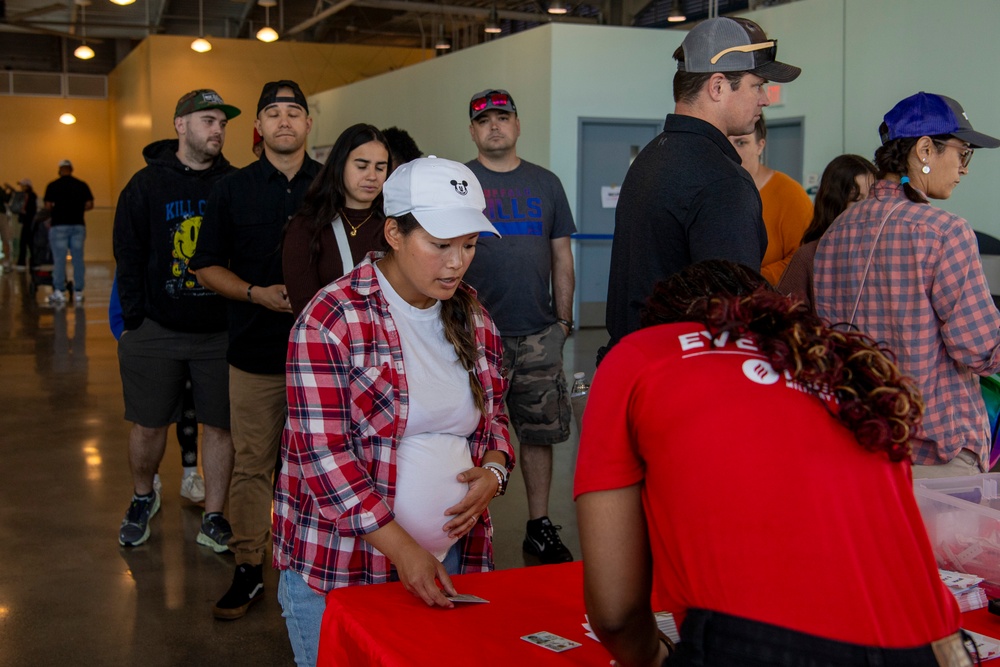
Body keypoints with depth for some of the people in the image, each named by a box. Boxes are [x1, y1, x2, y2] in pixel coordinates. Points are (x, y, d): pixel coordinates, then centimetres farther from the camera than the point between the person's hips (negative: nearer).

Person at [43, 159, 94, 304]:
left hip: (59, 225, -2)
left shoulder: (52, 186, -3)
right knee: (78, 259, 7)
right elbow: (89, 204, -2)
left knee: (59, 260, 2)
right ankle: (78, 292, 9)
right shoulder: (82, 185, 3)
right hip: (78, 225, 2)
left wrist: (57, 210, 12)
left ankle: (60, 292, 1)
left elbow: (48, 206, -8)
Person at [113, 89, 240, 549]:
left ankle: (213, 518, 19)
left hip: (220, 330, 1)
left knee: (220, 425, 6)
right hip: (157, 329, 0)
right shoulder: (147, 184, 1)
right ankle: (143, 498, 35)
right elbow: (128, 257, 1)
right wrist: (134, 322, -4)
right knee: (148, 425, 9)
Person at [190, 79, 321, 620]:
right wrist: (258, 294, -10)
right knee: (251, 464, 4)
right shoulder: (232, 190, 7)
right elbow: (208, 267, 7)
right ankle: (248, 568, 15)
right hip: (256, 351, 0)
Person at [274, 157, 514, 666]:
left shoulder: (473, 317, 6)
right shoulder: (332, 320, -14)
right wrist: (402, 550, -22)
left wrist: (494, 470, -5)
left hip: (450, 559, 6)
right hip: (338, 570, -5)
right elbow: (323, 453, -18)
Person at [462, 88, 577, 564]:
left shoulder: (545, 183, 12)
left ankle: (539, 526, 17)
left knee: (538, 432, 7)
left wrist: (564, 318, 8)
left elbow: (561, 255, 13)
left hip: (538, 333, 3)